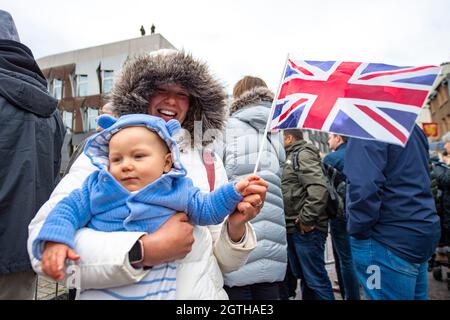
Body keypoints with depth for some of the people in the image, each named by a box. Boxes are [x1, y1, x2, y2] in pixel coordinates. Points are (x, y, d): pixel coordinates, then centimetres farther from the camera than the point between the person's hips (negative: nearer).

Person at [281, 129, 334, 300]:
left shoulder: (303, 154, -9)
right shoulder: (291, 157, 19)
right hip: (293, 229, 9)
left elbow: (319, 188, -23)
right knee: (303, 276, 19)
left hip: (306, 229, -9)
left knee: (315, 278, -1)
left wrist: (306, 219, -21)